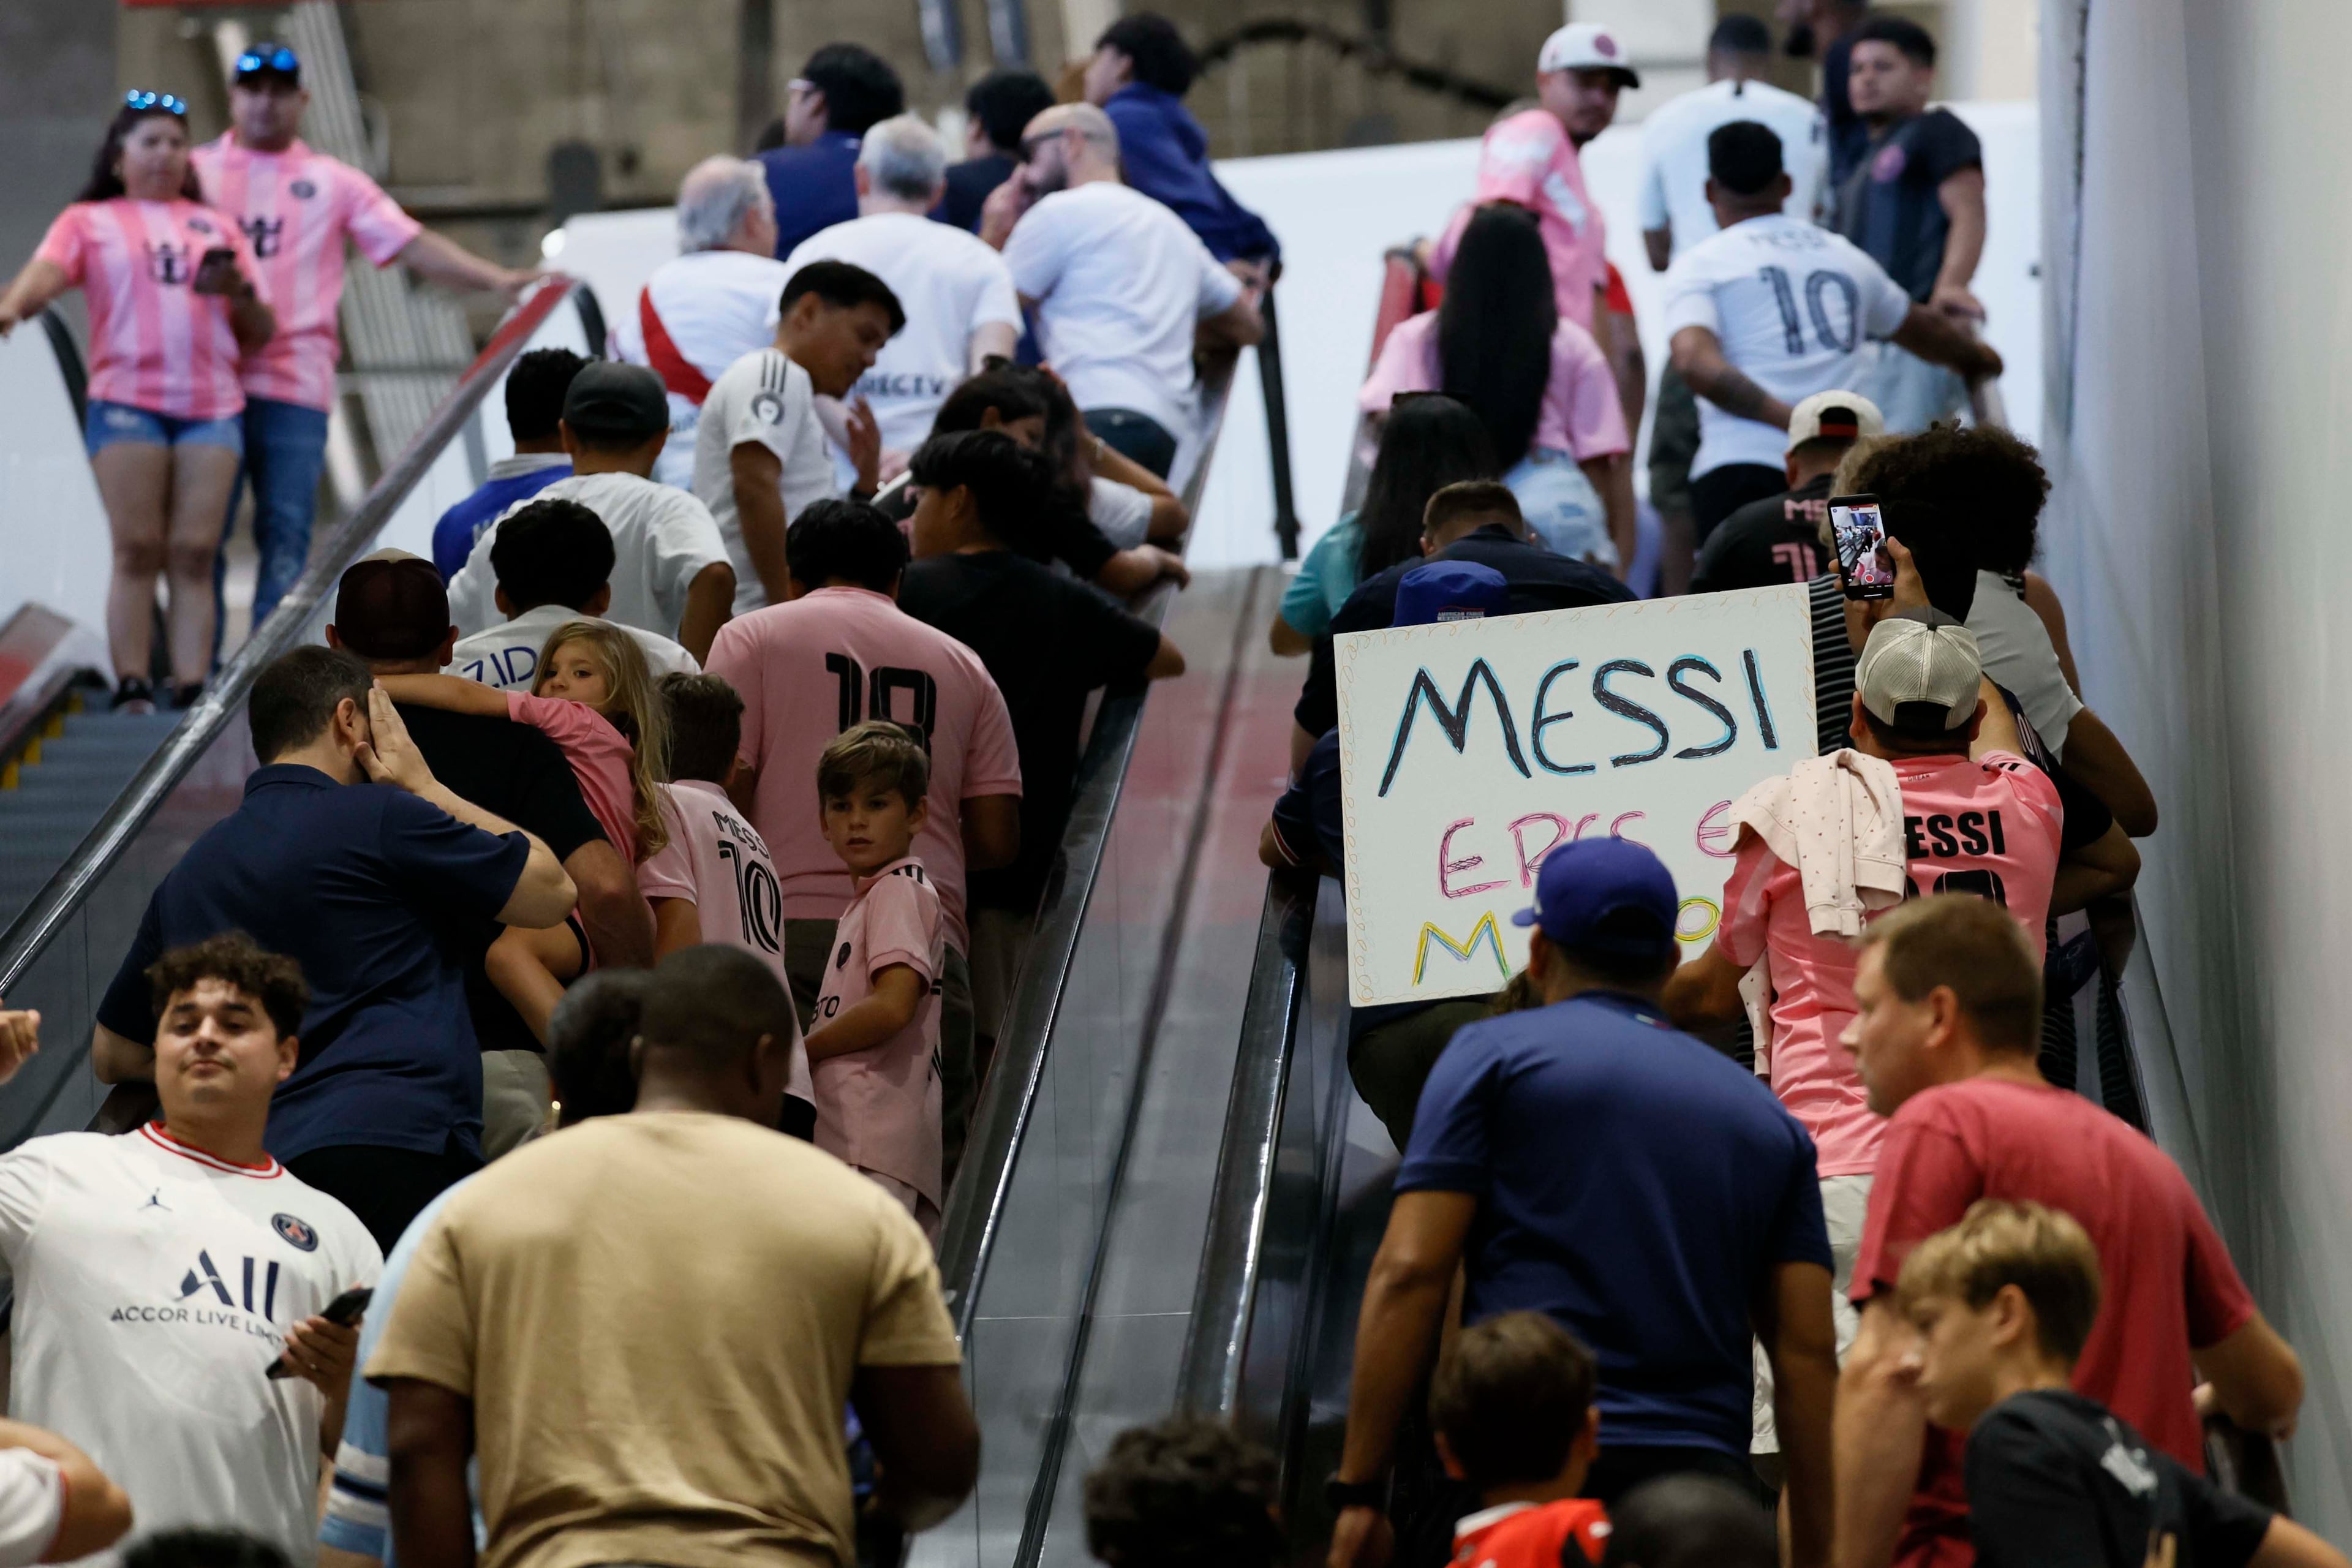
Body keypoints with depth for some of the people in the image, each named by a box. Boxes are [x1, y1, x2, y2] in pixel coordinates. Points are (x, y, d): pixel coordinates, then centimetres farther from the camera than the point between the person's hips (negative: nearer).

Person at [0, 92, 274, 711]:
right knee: (137, 550, -7)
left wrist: (241, 292, -2)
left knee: (194, 554, -3)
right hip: (127, 401, -2)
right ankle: (131, 688, -7)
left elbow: (262, 332, 20)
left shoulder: (217, 228, 21)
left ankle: (192, 692, -6)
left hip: (213, 404, 3)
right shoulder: (90, 221, 12)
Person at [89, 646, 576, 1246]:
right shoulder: (379, 819, 1)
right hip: (399, 1144, -7)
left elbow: (113, 1055, 32)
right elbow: (552, 891, 12)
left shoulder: (187, 877, 22)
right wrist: (425, 786, 21)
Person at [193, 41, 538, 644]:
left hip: (296, 385, 0)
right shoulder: (193, 172, 12)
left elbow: (412, 244, 7)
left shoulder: (334, 183, 13)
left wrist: (494, 278, -5)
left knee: (286, 536, -2)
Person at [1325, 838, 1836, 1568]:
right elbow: (1809, 1358, 12)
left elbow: (1408, 1274, -3)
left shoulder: (1495, 1054, 8)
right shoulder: (1767, 1119, 19)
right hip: (1704, 1483, 4)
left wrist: (1357, 1491, -2)